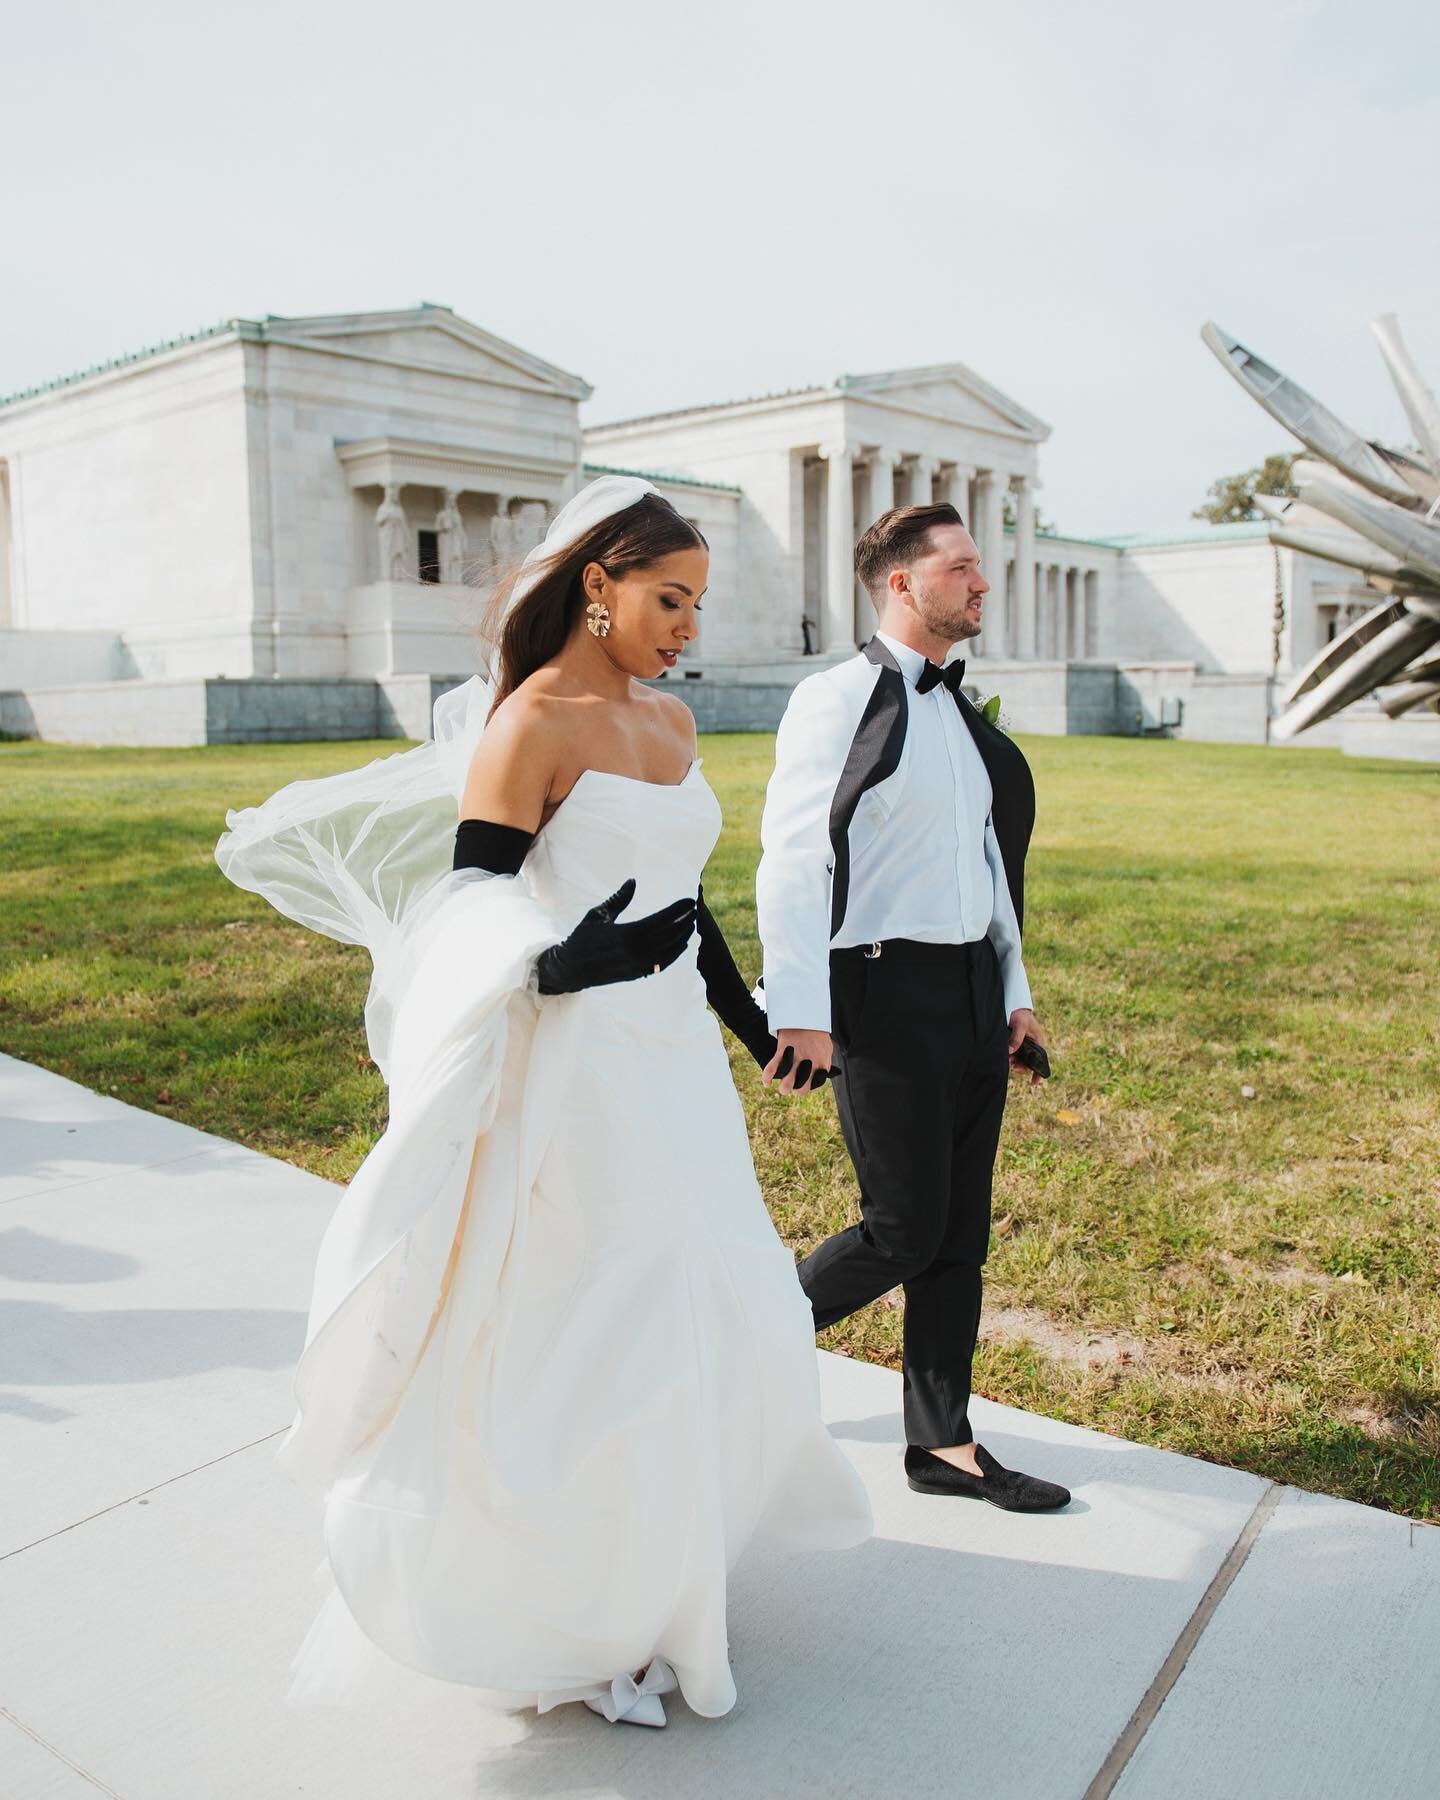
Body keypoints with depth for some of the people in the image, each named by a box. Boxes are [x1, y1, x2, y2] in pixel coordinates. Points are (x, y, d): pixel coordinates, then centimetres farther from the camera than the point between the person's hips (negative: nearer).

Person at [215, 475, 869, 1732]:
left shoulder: (671, 723, 9)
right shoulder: (530, 724, -14)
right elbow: (465, 914, -18)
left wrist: (752, 1024, 22)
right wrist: (561, 963, -37)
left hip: (675, 1061, 8)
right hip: (580, 1072, -8)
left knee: (698, 1317, 18)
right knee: (591, 1340, 3)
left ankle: (651, 1570, 42)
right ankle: (573, 1626, 27)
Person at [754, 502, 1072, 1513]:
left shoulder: (963, 711, 16)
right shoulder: (839, 700, -8)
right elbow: (792, 860, -14)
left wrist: (1016, 993, 17)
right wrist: (799, 1012, -19)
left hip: (973, 994, 8)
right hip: (885, 995, -8)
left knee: (960, 1235, 11)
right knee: (904, 1230, -3)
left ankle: (944, 1444, 25)